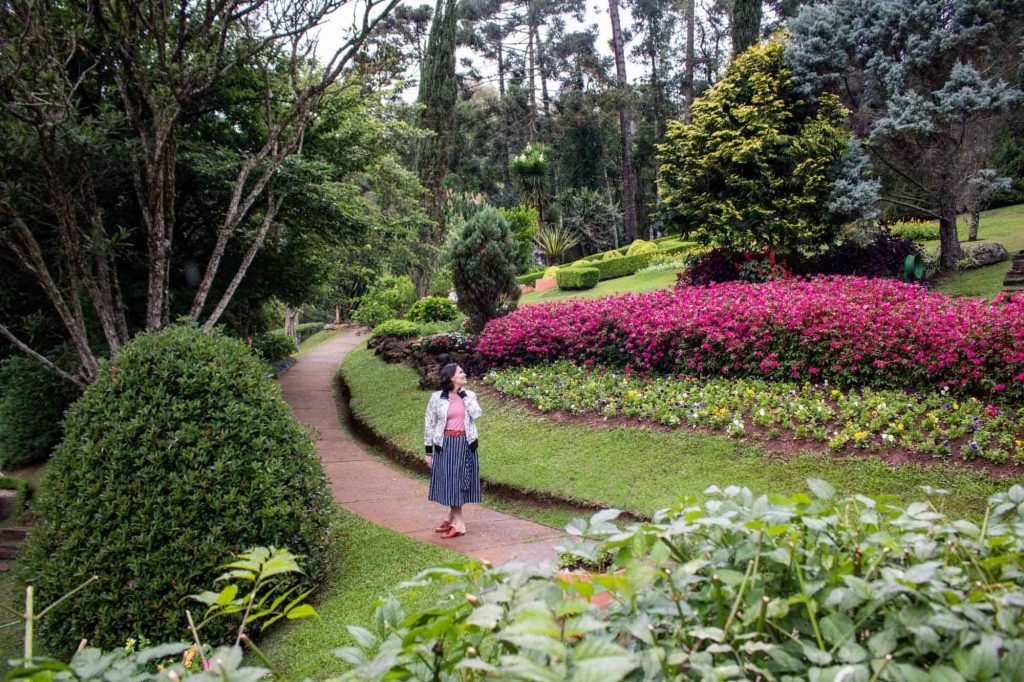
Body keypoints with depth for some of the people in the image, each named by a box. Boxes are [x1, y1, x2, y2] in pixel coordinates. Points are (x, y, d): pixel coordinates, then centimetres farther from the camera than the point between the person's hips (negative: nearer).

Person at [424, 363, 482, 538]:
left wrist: (464, 394, -10)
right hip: (445, 444, -2)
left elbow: (476, 414, -13)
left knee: (459, 481, 5)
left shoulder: (469, 395, 4)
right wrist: (428, 451, -1)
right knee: (450, 482, 3)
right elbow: (430, 425, -1)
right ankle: (458, 523, 14)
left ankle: (452, 518, 18)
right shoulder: (437, 398, -4)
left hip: (465, 444, 2)